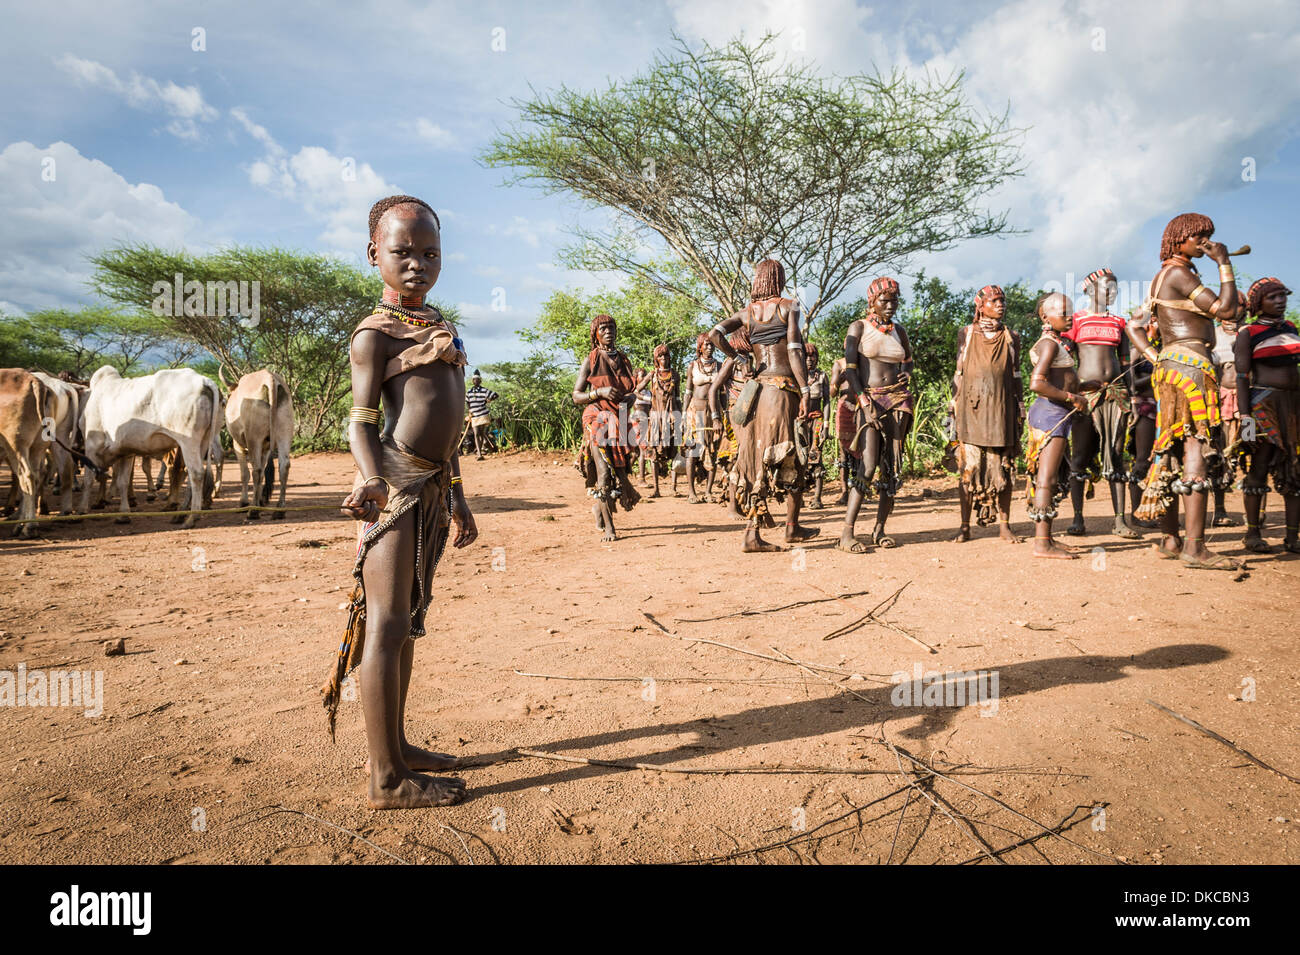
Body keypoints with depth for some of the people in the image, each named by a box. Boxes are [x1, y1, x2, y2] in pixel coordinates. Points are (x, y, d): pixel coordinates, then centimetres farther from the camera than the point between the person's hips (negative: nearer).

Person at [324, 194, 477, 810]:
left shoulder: (439, 326, 19)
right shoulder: (374, 333, -4)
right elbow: (362, 419, -10)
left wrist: (457, 498, 23)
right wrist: (371, 478, -30)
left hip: (433, 487, 9)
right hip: (394, 485, -8)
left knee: (409, 621, 15)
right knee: (387, 625, -4)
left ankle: (395, 746, 29)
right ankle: (386, 779, 5)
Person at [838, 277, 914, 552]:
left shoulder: (899, 331, 14)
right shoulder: (859, 327, 1)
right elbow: (849, 367, -6)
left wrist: (906, 374, 9)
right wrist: (862, 398, -17)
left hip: (897, 400, 5)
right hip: (869, 399, -5)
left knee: (892, 468, 2)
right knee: (868, 467, -16)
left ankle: (879, 529, 11)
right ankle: (846, 532, -15)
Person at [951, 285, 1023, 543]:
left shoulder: (1011, 337, 11)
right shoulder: (966, 334, 8)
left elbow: (1016, 377, 13)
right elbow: (958, 374, 9)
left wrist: (1020, 412, 7)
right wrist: (955, 410, 3)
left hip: (1001, 409, 1)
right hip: (971, 408, -1)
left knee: (1003, 468, 2)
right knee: (969, 468, -2)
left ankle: (1004, 526, 10)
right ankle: (965, 526, 5)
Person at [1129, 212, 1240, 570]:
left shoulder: (1162, 277, 21)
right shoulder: (1179, 273, -7)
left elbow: (1135, 325, 20)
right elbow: (1225, 306, -14)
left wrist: (1155, 359, 10)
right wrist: (1224, 264, -4)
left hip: (1171, 364, 10)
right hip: (1189, 364, -10)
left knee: (1172, 453, 8)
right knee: (1197, 451, -14)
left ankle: (1170, 541, 12)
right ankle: (1195, 547, -17)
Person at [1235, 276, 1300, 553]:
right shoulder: (1248, 334, -3)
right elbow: (1242, 377, -8)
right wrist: (1245, 417, -16)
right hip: (1264, 403, -6)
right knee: (1259, 467, -3)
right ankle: (1253, 532, 5)